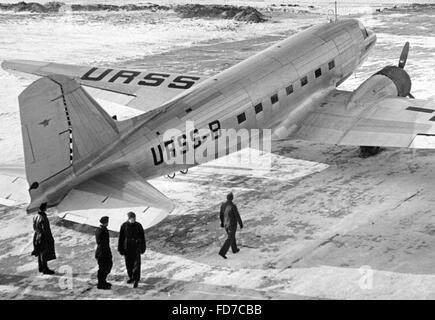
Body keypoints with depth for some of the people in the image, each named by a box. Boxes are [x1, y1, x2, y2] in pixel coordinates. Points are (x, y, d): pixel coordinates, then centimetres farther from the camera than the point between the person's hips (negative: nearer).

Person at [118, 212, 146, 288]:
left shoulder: (138, 225, -6)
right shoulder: (124, 226, -6)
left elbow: (142, 237, 2)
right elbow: (121, 238, 0)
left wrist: (143, 248, 4)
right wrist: (120, 249, 0)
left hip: (136, 247, -2)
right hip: (127, 247, 2)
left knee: (136, 263, -9)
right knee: (128, 263, 13)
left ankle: (136, 280, -8)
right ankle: (131, 277, 34)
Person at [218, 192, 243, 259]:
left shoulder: (223, 205, -9)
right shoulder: (233, 206, -29)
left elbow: (221, 214, 4)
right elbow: (237, 216, -20)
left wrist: (222, 222, 20)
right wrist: (241, 224, -5)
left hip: (226, 224, 7)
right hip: (232, 225, -7)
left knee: (232, 236, 26)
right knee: (230, 239, 3)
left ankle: (234, 249, 42)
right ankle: (222, 252, -2)